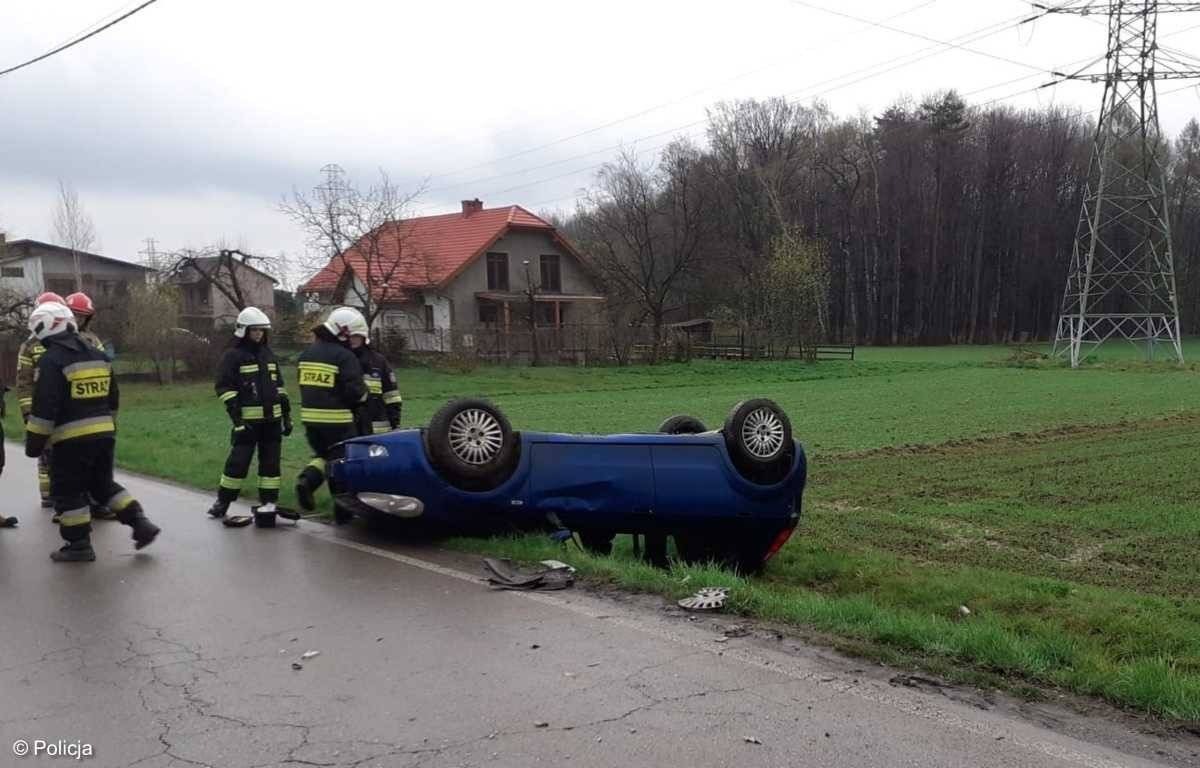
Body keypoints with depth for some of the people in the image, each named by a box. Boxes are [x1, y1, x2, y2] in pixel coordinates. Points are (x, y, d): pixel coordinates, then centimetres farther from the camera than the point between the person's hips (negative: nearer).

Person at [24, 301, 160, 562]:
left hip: (71, 438, -7)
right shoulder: (98, 356, 11)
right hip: (104, 434, 7)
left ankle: (79, 545, 9)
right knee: (103, 484, 19)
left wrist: (34, 442, -8)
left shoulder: (51, 360, -12)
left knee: (67, 492, 6)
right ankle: (140, 523, 10)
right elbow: (113, 398, 18)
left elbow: (44, 407, -16)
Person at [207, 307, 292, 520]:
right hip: (248, 420, -5)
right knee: (238, 461, -4)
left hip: (272, 419, 5)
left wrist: (287, 415, 15)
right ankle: (222, 501, 9)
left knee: (271, 461, 5)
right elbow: (224, 387, -8)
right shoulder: (233, 355, -3)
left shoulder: (268, 354, 15)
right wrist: (236, 417, -15)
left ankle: (269, 501, 11)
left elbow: (279, 386, 20)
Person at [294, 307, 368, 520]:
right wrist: (363, 396, 2)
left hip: (310, 416, 6)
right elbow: (355, 390, -19)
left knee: (322, 455, 24)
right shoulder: (345, 356, -14)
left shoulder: (307, 353, 10)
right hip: (337, 420, -6)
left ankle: (307, 479, -3)